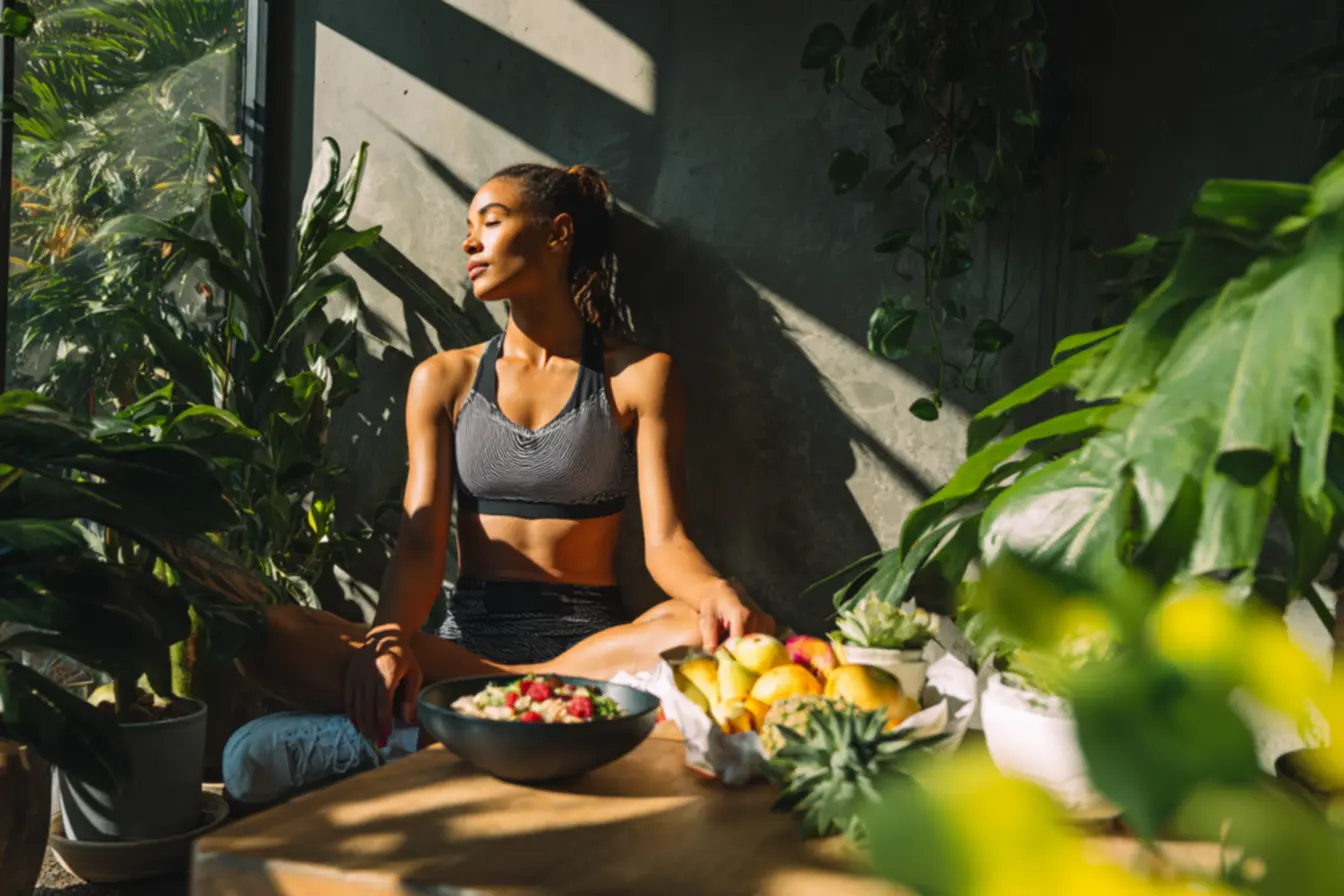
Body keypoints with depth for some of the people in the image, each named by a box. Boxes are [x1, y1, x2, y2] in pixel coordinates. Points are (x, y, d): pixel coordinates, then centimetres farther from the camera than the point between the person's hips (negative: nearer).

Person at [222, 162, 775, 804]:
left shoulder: (638, 376, 7)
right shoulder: (444, 380, 13)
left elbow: (665, 543, -3)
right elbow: (420, 542, 2)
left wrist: (718, 593, -27)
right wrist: (389, 638, -20)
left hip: (592, 640, 0)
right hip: (465, 638, 1)